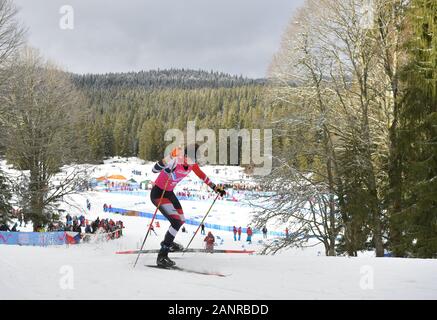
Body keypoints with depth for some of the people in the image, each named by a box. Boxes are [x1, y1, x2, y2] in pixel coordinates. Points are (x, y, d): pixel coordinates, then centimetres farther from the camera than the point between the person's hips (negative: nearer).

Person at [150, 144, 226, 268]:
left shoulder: (192, 164, -7)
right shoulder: (175, 161, -30)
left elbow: (202, 175, 11)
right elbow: (154, 170, -41)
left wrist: (215, 188, 15)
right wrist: (169, 158, -55)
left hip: (169, 193, 8)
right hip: (158, 193, -8)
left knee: (181, 220, 20)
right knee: (176, 222, -20)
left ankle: (168, 242, 50)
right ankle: (161, 257, -14)